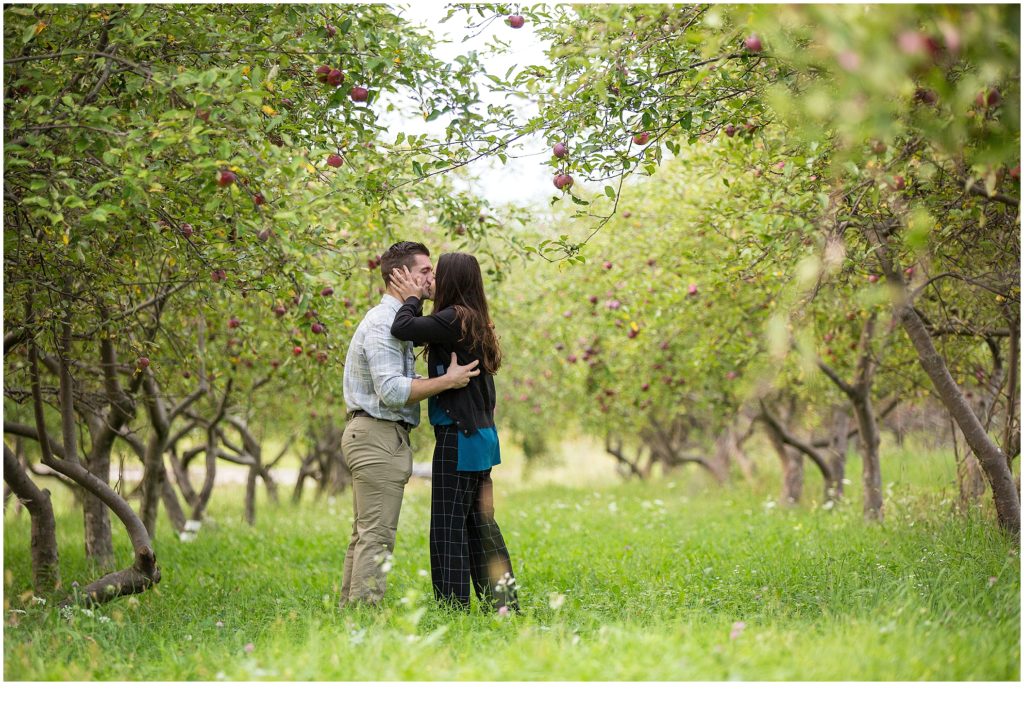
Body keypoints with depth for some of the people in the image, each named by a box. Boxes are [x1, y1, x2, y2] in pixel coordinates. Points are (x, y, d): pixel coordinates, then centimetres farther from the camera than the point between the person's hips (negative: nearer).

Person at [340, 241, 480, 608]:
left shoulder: (395, 320, 19)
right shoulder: (383, 323, -15)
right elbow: (391, 391, -23)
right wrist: (447, 381, -20)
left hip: (371, 438, 11)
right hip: (378, 436, -11)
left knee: (364, 534, 12)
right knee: (377, 536, -11)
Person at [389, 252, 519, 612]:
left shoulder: (454, 319, -16)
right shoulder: (475, 322, 12)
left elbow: (402, 328, -24)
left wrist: (413, 298, -5)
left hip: (459, 437, -9)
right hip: (480, 434, 9)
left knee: (449, 525, -4)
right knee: (479, 522, 15)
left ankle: (452, 606, -2)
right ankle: (504, 603, 19)